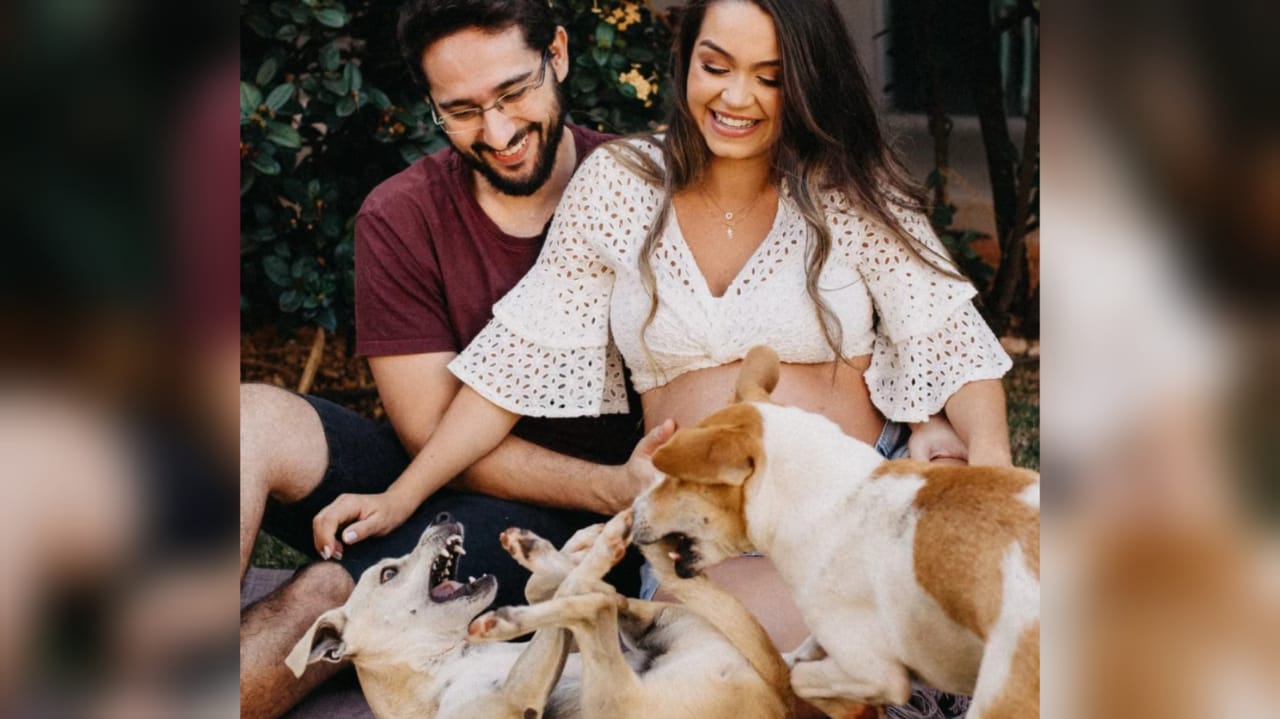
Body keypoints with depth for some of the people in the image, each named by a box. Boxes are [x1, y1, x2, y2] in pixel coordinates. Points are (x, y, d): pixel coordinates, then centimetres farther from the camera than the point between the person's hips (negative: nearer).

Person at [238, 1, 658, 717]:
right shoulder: (399, 219, -1)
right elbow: (436, 436, -6)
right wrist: (617, 487, -20)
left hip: (570, 524, -3)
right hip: (447, 485, 3)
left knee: (324, 600, -29)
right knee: (254, 419, -26)